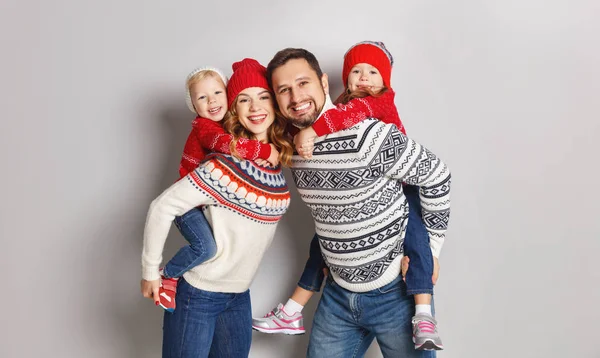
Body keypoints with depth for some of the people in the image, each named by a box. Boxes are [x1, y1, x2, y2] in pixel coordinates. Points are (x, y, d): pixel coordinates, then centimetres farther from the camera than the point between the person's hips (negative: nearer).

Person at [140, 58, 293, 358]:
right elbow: (162, 207, -21)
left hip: (239, 296, 7)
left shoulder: (278, 162, -2)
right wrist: (150, 271, -14)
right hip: (197, 294, -7)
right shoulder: (226, 164, -23)